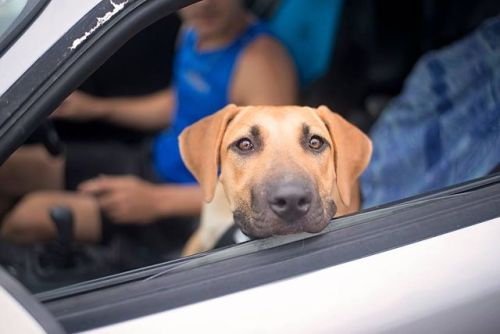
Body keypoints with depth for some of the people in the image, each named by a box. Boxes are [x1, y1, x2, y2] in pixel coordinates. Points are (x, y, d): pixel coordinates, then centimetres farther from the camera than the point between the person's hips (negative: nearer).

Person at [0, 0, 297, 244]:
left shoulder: (261, 62, -25)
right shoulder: (194, 30, 1)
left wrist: (156, 200, -30)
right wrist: (96, 108, 9)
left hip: (193, 208, -8)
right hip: (153, 162, 9)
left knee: (37, 212, -21)